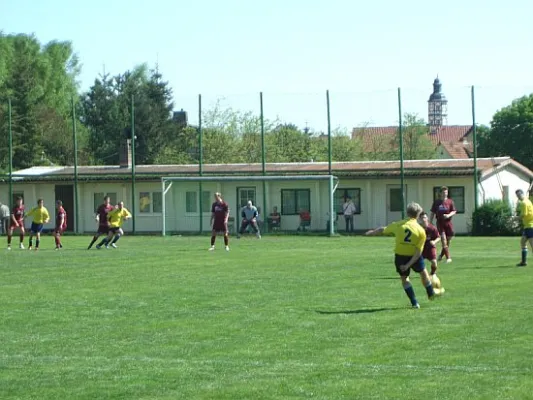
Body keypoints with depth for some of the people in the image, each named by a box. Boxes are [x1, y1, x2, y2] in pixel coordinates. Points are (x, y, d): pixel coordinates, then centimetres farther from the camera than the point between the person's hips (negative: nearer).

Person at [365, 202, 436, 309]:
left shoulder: (398, 225, -7)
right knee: (423, 273, 25)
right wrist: (409, 265, -15)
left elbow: (382, 230, 7)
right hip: (414, 256, -1)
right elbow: (418, 251, -16)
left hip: (400, 256, 1)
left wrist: (371, 232, 27)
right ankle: (431, 294, 44)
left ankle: (414, 303, 15)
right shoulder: (421, 231, -11)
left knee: (404, 278, 18)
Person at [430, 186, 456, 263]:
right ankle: (448, 257, -12)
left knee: (448, 240, 7)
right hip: (440, 223, -1)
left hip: (448, 222, 1)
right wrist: (430, 223, 4)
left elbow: (454, 212, 0)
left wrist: (448, 215, -20)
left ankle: (441, 255, 27)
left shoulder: (450, 202, 3)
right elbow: (432, 213, 9)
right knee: (443, 240, -11)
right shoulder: (436, 202, 5)